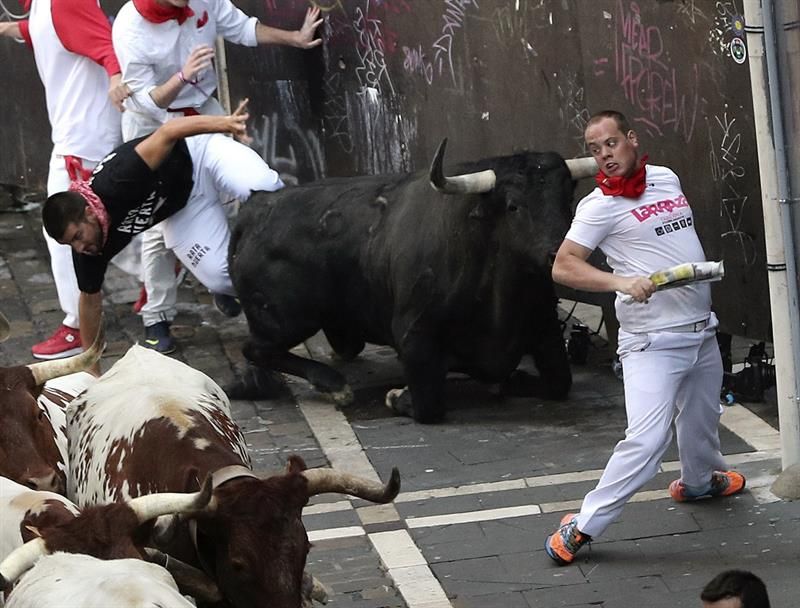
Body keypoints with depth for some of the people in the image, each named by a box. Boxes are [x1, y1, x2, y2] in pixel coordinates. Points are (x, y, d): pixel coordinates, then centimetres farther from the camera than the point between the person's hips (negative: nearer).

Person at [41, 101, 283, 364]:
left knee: (262, 189, -33)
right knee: (218, 276, -16)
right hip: (180, 207, 5)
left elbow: (168, 131, -40)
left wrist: (223, 123, -51)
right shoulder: (87, 251, -17)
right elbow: (90, 300, -1)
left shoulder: (116, 185, -37)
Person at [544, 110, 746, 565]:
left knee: (702, 416, 23)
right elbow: (563, 267, -19)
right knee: (646, 441, -18)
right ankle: (582, 527, -13)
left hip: (701, 328, 7)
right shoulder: (600, 205, -12)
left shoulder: (666, 178, 8)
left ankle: (700, 480, 53)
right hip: (652, 340, -7)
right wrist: (621, 282, -31)